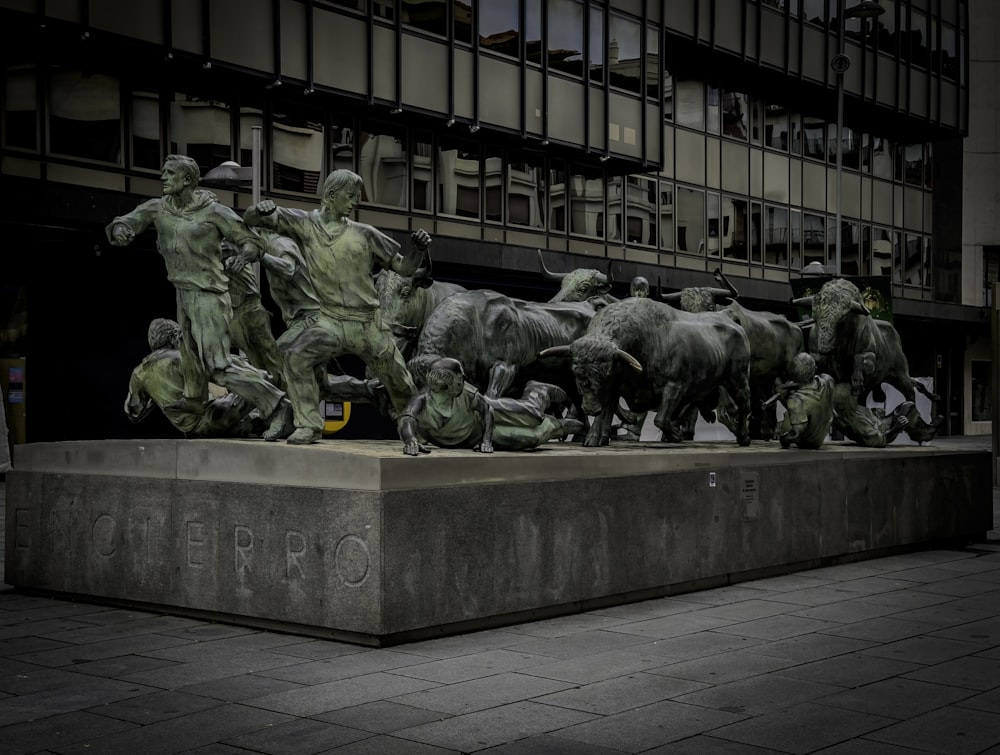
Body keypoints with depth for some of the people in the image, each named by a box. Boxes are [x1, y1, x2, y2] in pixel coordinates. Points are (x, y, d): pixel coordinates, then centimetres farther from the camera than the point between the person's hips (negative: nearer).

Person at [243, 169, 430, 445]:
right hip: (332, 321, -1)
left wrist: (420, 250, -12)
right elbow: (250, 219, -2)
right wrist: (262, 209, -25)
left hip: (369, 326, 1)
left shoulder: (364, 234, 4)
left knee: (401, 385, 9)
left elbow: (404, 268, 8)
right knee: (296, 355, -27)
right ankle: (309, 425, -16)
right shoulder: (304, 224, 1)